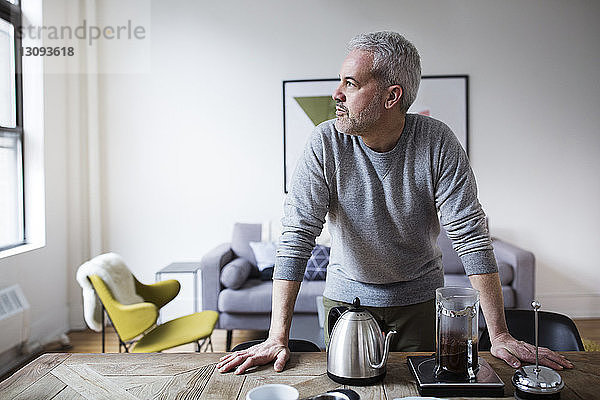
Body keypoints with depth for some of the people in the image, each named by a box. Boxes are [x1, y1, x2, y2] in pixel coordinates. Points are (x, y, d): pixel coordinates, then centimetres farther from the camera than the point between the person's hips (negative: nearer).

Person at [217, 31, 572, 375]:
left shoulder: (437, 143, -19)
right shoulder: (326, 143, -19)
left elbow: (471, 235, -18)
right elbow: (297, 236, -21)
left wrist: (500, 337, -21)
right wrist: (277, 338, -25)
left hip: (420, 297, 1)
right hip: (347, 295, 0)